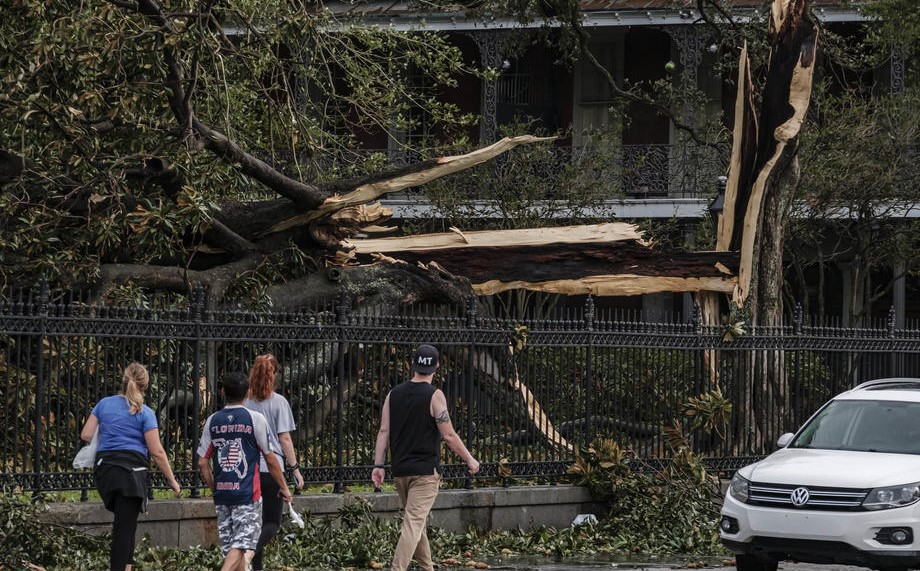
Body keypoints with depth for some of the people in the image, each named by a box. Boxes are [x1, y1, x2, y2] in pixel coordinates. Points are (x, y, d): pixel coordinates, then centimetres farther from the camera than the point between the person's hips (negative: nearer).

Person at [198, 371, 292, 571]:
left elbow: (202, 463, 6)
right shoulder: (255, 419, -6)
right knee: (241, 544, -8)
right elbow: (270, 459, -1)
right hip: (247, 494, -5)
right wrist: (283, 487, 12)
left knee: (230, 546, 12)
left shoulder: (212, 421, 6)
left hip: (221, 493, 5)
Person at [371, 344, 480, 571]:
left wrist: (378, 465, 4)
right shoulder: (434, 396, -10)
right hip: (425, 471, -6)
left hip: (400, 470, 6)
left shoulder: (394, 394, 6)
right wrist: (470, 460, 1)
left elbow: (384, 431, 3)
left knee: (416, 521, 19)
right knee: (414, 523, -10)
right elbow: (449, 436, -11)